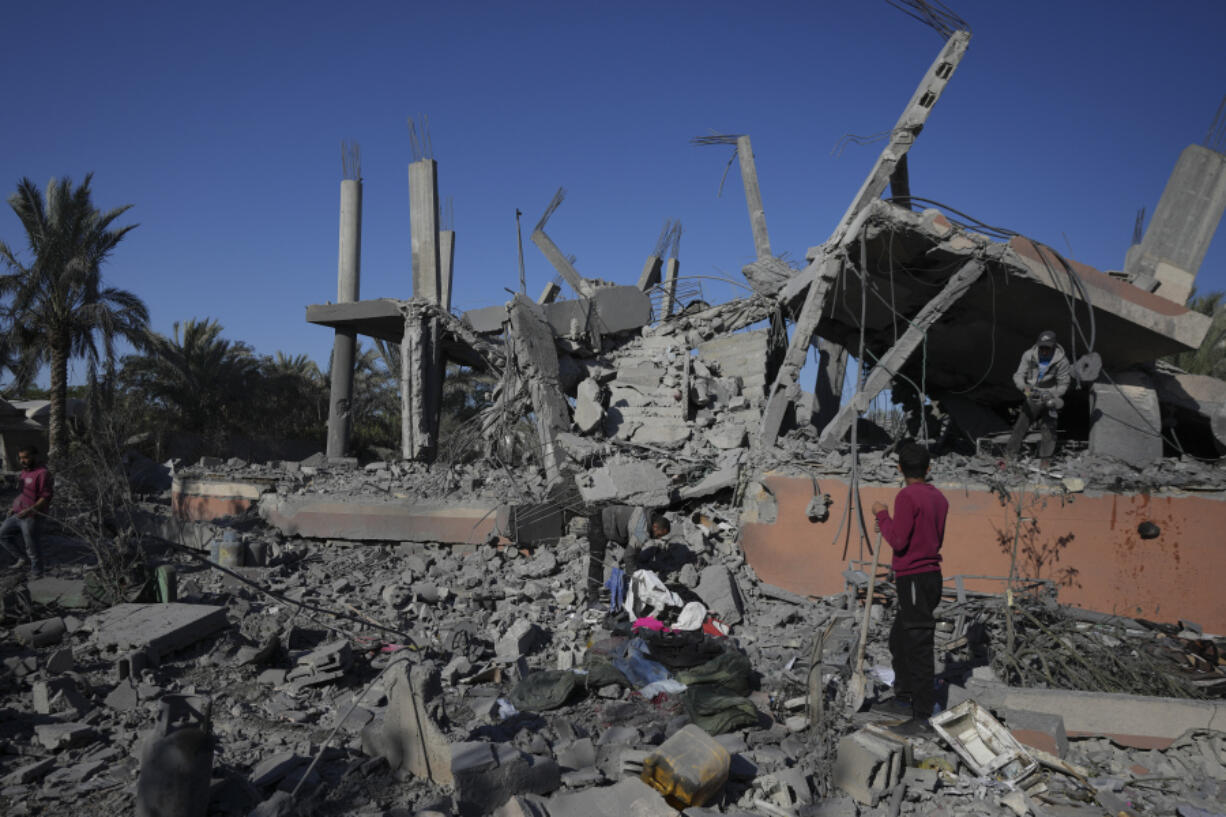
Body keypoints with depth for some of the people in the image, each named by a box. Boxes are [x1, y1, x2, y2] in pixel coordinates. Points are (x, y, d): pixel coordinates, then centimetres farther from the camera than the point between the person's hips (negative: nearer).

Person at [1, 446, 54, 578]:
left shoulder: (42, 473, -17)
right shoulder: (24, 471, 12)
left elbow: (46, 498, -20)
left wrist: (29, 510, -26)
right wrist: (15, 507, 15)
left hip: (32, 517, -9)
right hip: (18, 514, 9)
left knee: (32, 547, 1)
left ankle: (36, 573, 17)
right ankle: (21, 557, 25)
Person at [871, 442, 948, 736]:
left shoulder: (907, 496, -15)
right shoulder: (939, 498, 10)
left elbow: (898, 541, -19)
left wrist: (882, 514, -6)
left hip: (913, 579, -9)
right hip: (931, 576, 9)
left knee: (918, 647, -5)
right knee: (899, 639, 22)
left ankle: (923, 717, 0)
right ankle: (903, 691, 36)